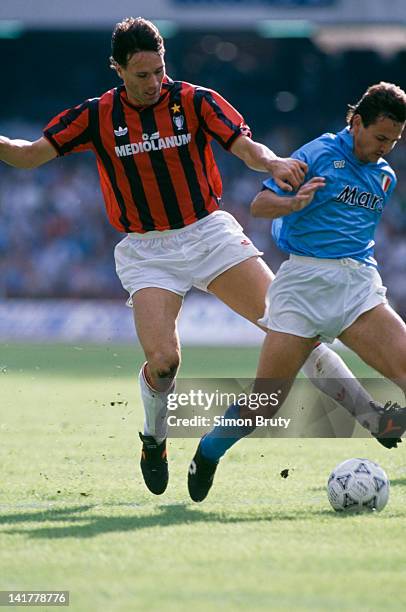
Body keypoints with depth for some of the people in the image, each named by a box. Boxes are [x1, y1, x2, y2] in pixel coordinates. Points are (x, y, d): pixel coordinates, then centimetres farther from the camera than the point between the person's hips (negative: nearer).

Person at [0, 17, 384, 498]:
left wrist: (273, 163, -35)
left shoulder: (195, 101, -6)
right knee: (162, 359, -18)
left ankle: (366, 409, -3)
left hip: (209, 232, 0)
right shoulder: (97, 116, -3)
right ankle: (154, 441, 12)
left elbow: (245, 147, -13)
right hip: (145, 251, 0)